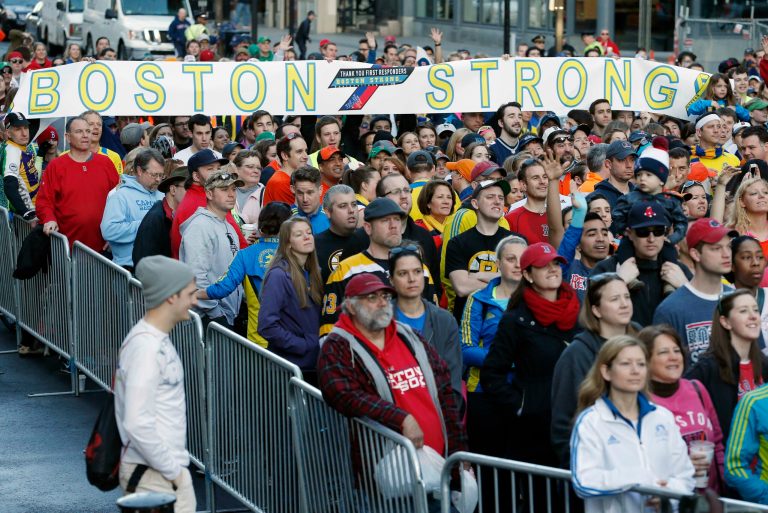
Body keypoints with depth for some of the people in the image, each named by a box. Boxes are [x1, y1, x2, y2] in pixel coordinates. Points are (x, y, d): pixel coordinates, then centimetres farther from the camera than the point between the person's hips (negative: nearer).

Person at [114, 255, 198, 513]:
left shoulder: (157, 340, 11)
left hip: (167, 471, 9)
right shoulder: (145, 347, -19)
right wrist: (173, 471, -16)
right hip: (154, 478, -9)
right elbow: (138, 424, -25)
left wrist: (177, 466, 15)